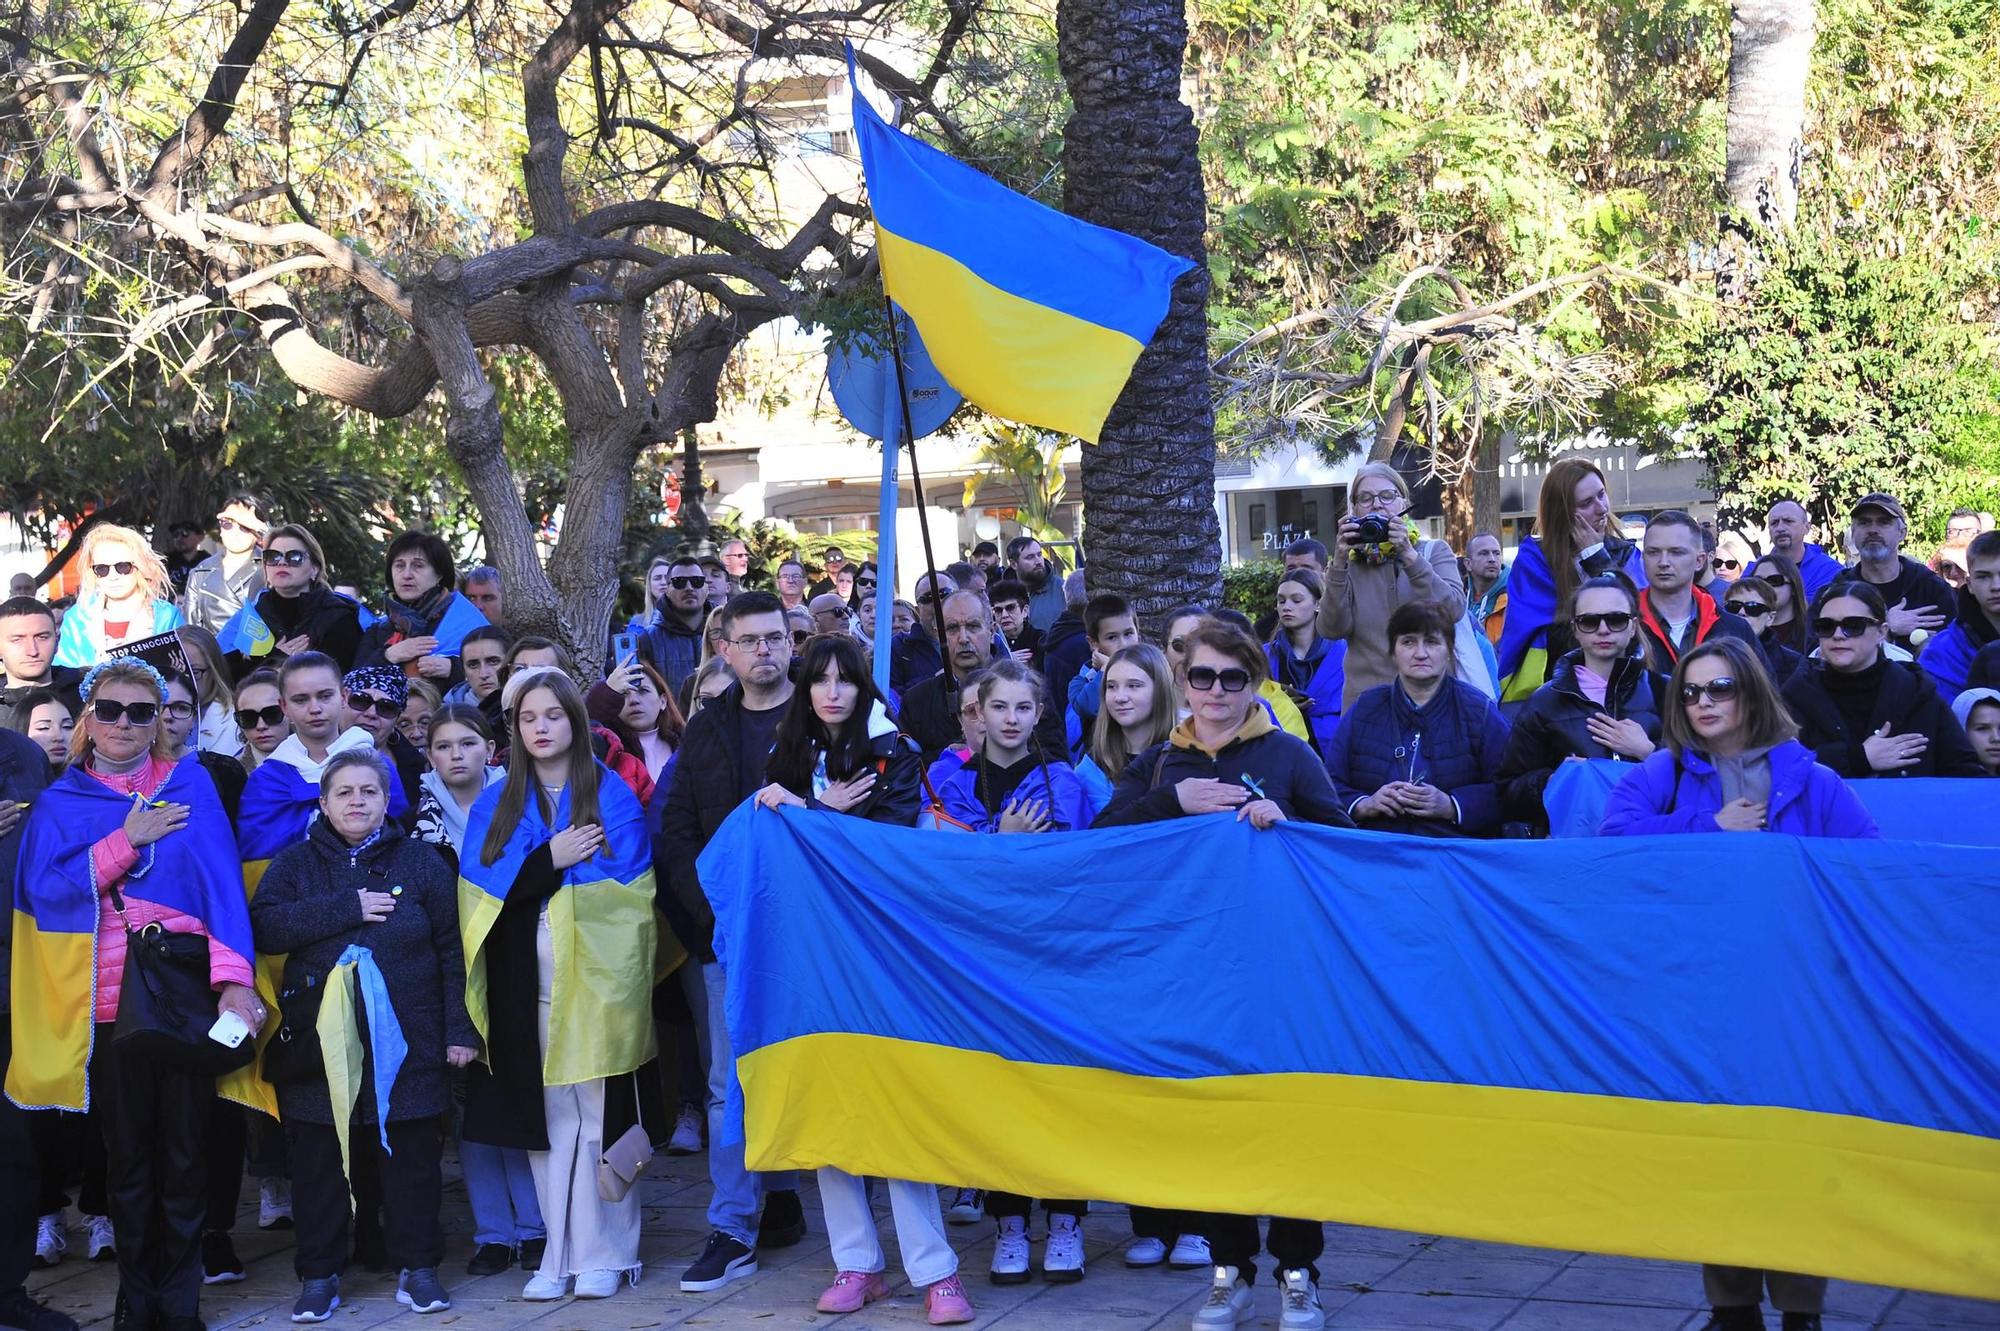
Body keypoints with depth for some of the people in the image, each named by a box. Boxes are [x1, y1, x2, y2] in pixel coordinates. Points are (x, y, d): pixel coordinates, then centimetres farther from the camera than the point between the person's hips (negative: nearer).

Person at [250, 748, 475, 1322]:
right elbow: (265, 926, -9)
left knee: (412, 1154, 4)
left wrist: (459, 1029, -3)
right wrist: (348, 907, -14)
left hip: (404, 1041, 0)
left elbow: (452, 950, 5)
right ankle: (319, 1273, 16)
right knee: (317, 1158, 4)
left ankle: (417, 1266, 16)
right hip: (319, 1040, 1)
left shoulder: (420, 862, 7)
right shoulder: (295, 864, 9)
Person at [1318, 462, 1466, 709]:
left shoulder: (1434, 552, 7)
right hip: (1365, 698, 1)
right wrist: (1341, 562, -14)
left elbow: (1453, 610, -10)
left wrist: (1409, 556, -16)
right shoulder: (1349, 565, 8)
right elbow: (1331, 630, -6)